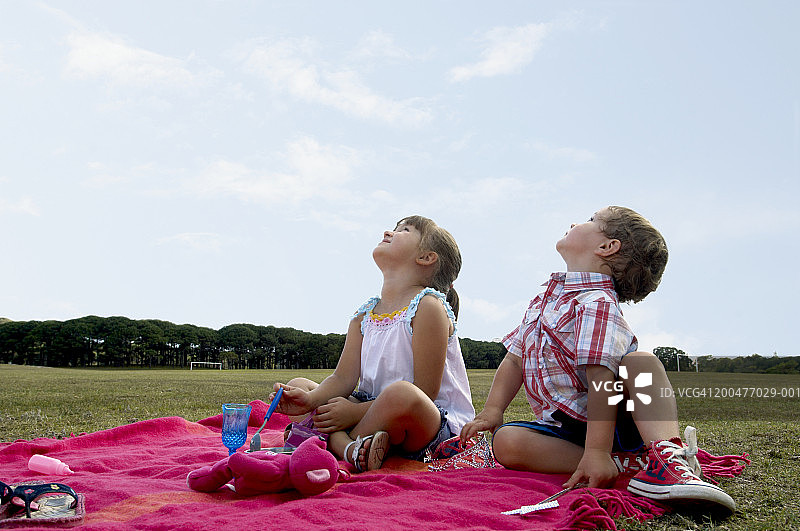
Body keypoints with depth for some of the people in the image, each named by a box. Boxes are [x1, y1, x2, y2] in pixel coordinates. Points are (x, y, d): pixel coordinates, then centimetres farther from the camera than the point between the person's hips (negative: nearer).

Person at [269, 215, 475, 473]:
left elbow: (425, 391, -17)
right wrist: (310, 399, -17)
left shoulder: (429, 307, -12)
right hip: (377, 409, 7)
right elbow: (343, 379, 4)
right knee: (297, 386, 1)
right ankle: (352, 450, -27)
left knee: (401, 394, -40)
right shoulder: (364, 316, 10)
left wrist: (356, 412, -18)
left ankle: (334, 443, -12)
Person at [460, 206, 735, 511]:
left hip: (604, 422, -6)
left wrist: (597, 452, -33)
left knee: (640, 361, -31)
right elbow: (516, 360, 15)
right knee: (506, 442, -23)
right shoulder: (544, 300, 12)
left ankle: (666, 456, -38)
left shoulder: (597, 303, -16)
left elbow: (601, 380, -26)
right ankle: (617, 465, -24)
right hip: (562, 426, 7)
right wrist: (493, 410, 2)